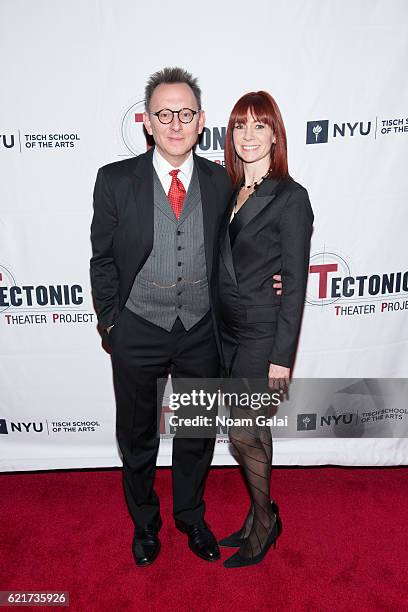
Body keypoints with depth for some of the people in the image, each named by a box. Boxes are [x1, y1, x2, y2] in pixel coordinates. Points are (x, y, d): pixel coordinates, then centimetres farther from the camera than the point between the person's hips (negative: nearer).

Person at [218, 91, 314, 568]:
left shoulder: (290, 197, -11)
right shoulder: (229, 192, 9)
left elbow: (295, 282, -13)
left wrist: (282, 356, -14)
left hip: (263, 334, -6)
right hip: (228, 331, 7)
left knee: (242, 433, 2)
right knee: (253, 430, 17)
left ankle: (263, 522, 28)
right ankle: (262, 517, 37)